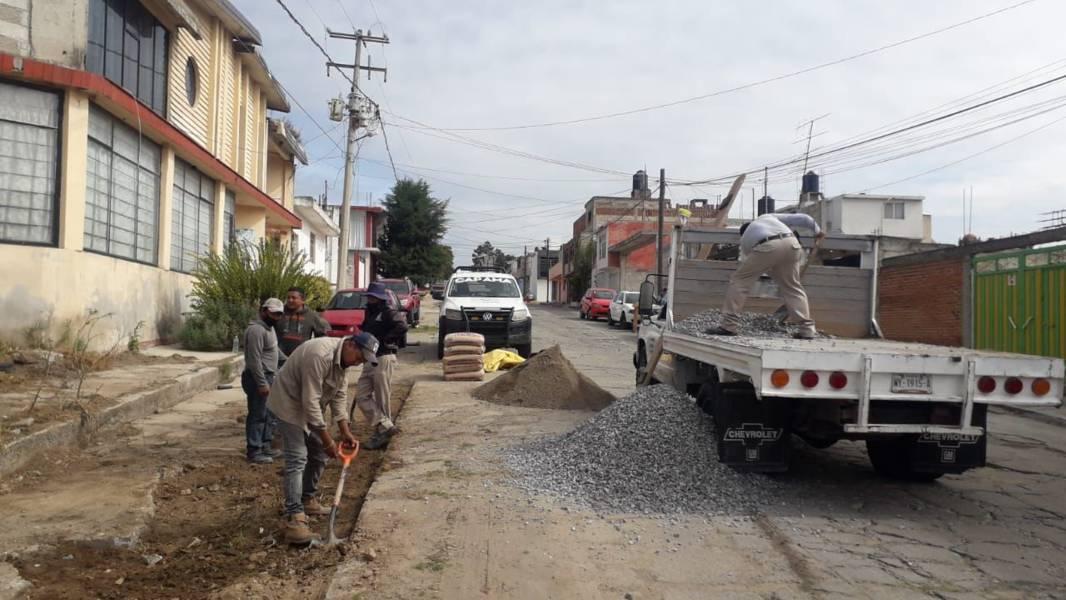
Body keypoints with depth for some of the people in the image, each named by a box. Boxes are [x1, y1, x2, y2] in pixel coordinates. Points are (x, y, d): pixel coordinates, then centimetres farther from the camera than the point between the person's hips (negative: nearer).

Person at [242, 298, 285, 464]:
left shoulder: (269, 328, 14)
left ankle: (265, 446, 25)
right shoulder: (256, 330, -19)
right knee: (257, 415, -6)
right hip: (258, 378, -10)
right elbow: (254, 360, -23)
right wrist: (262, 383, -24)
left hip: (267, 376, 10)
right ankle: (254, 452, -1)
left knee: (268, 414, 16)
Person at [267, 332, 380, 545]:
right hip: (289, 404, -9)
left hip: (310, 407, 9)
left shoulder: (344, 358, -4)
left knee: (319, 453, 13)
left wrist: (345, 431, -7)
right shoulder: (320, 355, -33)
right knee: (297, 459, -16)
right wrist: (327, 439, -27)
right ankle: (293, 517, -17)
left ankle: (307, 499, 29)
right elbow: (310, 402, -32)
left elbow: (339, 396, 1)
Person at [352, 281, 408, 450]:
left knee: (382, 399, -3)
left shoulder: (388, 313, -9)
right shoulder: (370, 314, 18)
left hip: (383, 359, -9)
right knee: (362, 395, 2)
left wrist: (384, 339, -19)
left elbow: (402, 326, -26)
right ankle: (385, 426, 3)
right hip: (370, 360, 9)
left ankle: (382, 433, 5)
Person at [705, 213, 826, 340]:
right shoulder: (769, 217, 39)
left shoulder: (745, 239, 35)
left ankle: (728, 326, 7)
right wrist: (817, 230, 51)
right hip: (791, 243, 3)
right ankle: (807, 329, 17)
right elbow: (803, 218, 34)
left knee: (739, 280, 11)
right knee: (792, 288, 20)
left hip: (767, 247, -2)